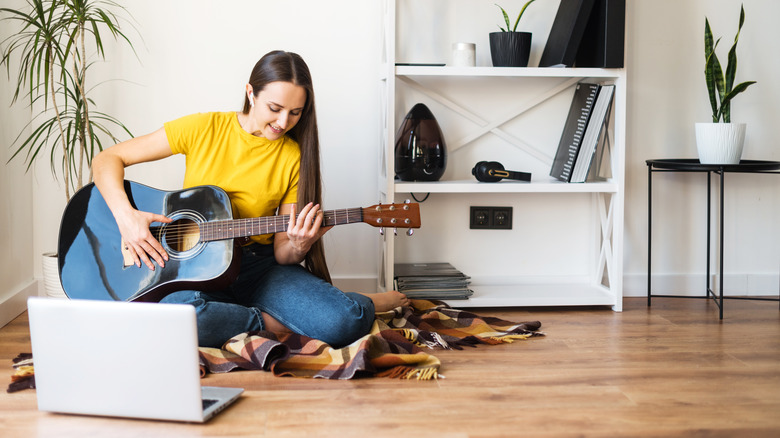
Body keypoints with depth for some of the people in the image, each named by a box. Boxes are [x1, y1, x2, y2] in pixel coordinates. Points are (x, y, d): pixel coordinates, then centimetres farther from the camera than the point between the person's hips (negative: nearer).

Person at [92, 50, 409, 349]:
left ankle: (370, 303, 9)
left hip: (260, 266, 1)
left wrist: (296, 249, -24)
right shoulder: (205, 129, -4)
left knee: (347, 323, -28)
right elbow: (107, 160, -2)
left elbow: (281, 250, 1)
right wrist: (126, 217, -19)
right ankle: (272, 323, -13)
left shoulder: (295, 157, 1)